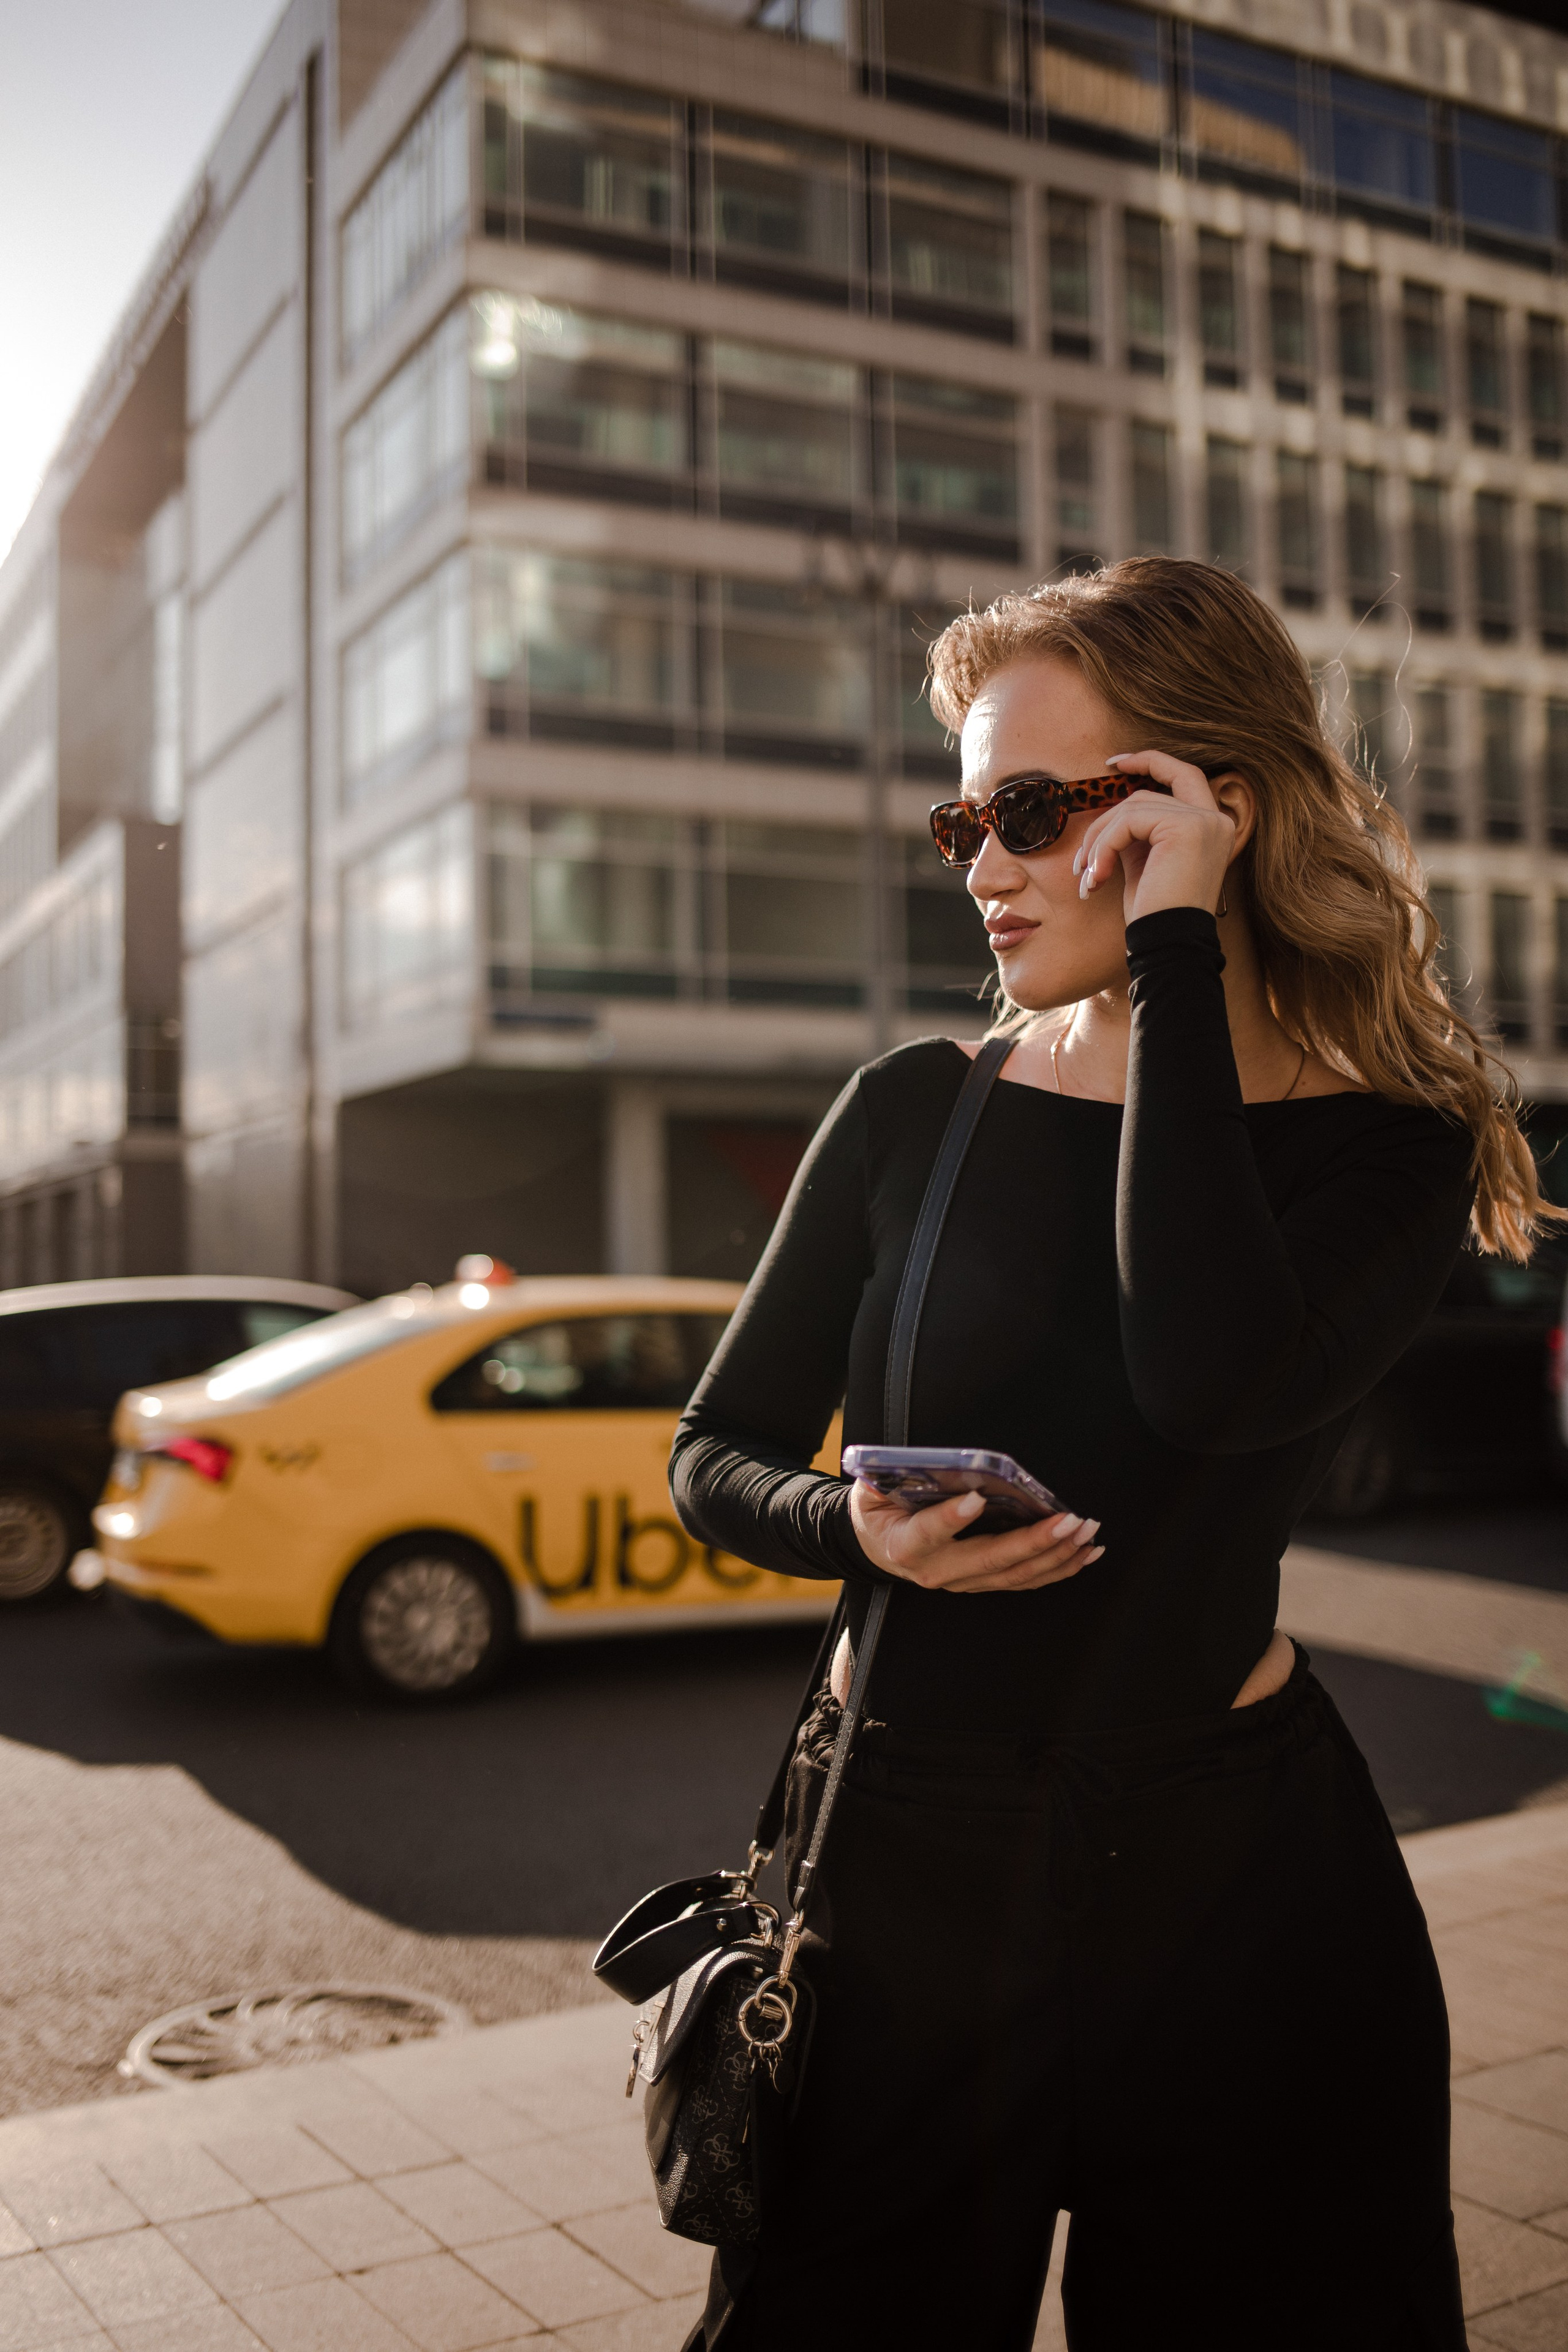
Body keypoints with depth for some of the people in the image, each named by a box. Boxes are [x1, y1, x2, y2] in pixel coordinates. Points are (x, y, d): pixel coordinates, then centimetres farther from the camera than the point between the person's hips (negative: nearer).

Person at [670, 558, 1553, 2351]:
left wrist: (1181, 955, -21)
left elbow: (1211, 1376, -27)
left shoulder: (1383, 1146, -6)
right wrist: (857, 1530, -17)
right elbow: (716, 1457, 5)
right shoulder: (914, 1113, 0)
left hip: (1235, 1883, -1)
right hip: (903, 1871, 2)